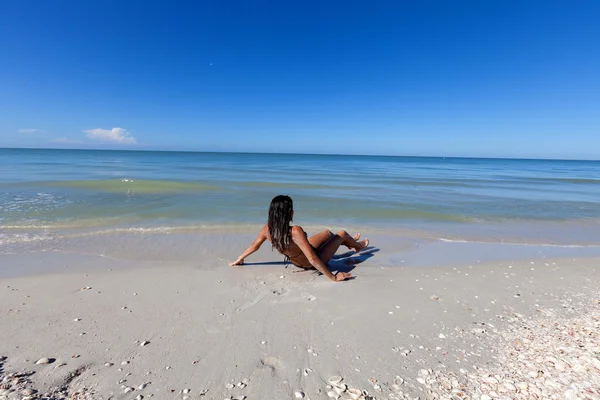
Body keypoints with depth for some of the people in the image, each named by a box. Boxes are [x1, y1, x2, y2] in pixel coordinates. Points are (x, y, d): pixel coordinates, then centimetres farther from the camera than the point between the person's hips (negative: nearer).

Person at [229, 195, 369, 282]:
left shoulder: (268, 229, -22)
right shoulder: (295, 231, -44)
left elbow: (254, 246, -7)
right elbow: (313, 260, -44)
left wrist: (239, 260, 11)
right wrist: (333, 277, -35)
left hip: (297, 262, 7)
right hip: (312, 265, -6)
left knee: (327, 233, 27)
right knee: (342, 234, 16)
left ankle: (351, 243, 60)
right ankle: (358, 246, 53)